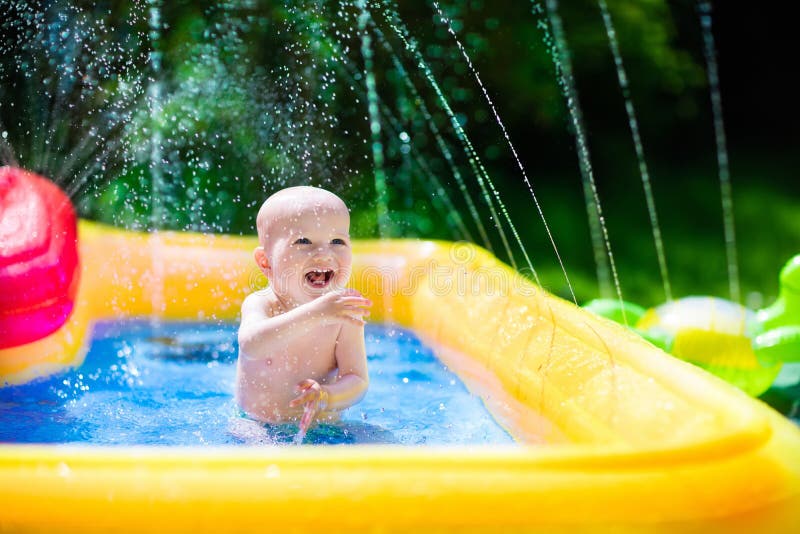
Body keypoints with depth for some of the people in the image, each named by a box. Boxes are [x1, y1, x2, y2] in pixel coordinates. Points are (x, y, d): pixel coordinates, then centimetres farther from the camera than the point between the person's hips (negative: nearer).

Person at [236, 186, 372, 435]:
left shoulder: (345, 314, -8)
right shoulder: (260, 304, -15)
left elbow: (358, 381, -12)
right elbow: (251, 346, -37)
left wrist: (325, 397, -35)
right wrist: (314, 314, -49)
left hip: (323, 427, 4)